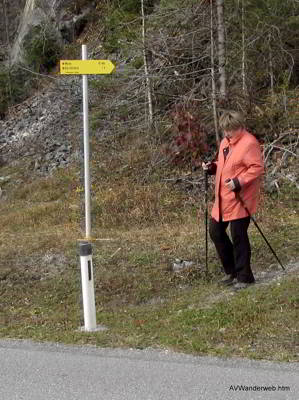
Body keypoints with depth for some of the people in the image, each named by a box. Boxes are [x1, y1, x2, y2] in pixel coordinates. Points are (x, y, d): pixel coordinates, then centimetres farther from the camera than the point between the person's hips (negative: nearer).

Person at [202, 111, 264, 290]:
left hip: (240, 199, -9)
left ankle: (244, 277, 11)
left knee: (238, 236, -4)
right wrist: (213, 167, 6)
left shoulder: (249, 143, -15)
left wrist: (239, 182, -27)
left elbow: (258, 168, -20)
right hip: (223, 199, 9)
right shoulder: (225, 142, 13)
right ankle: (232, 272, 25)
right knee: (215, 231, 12)